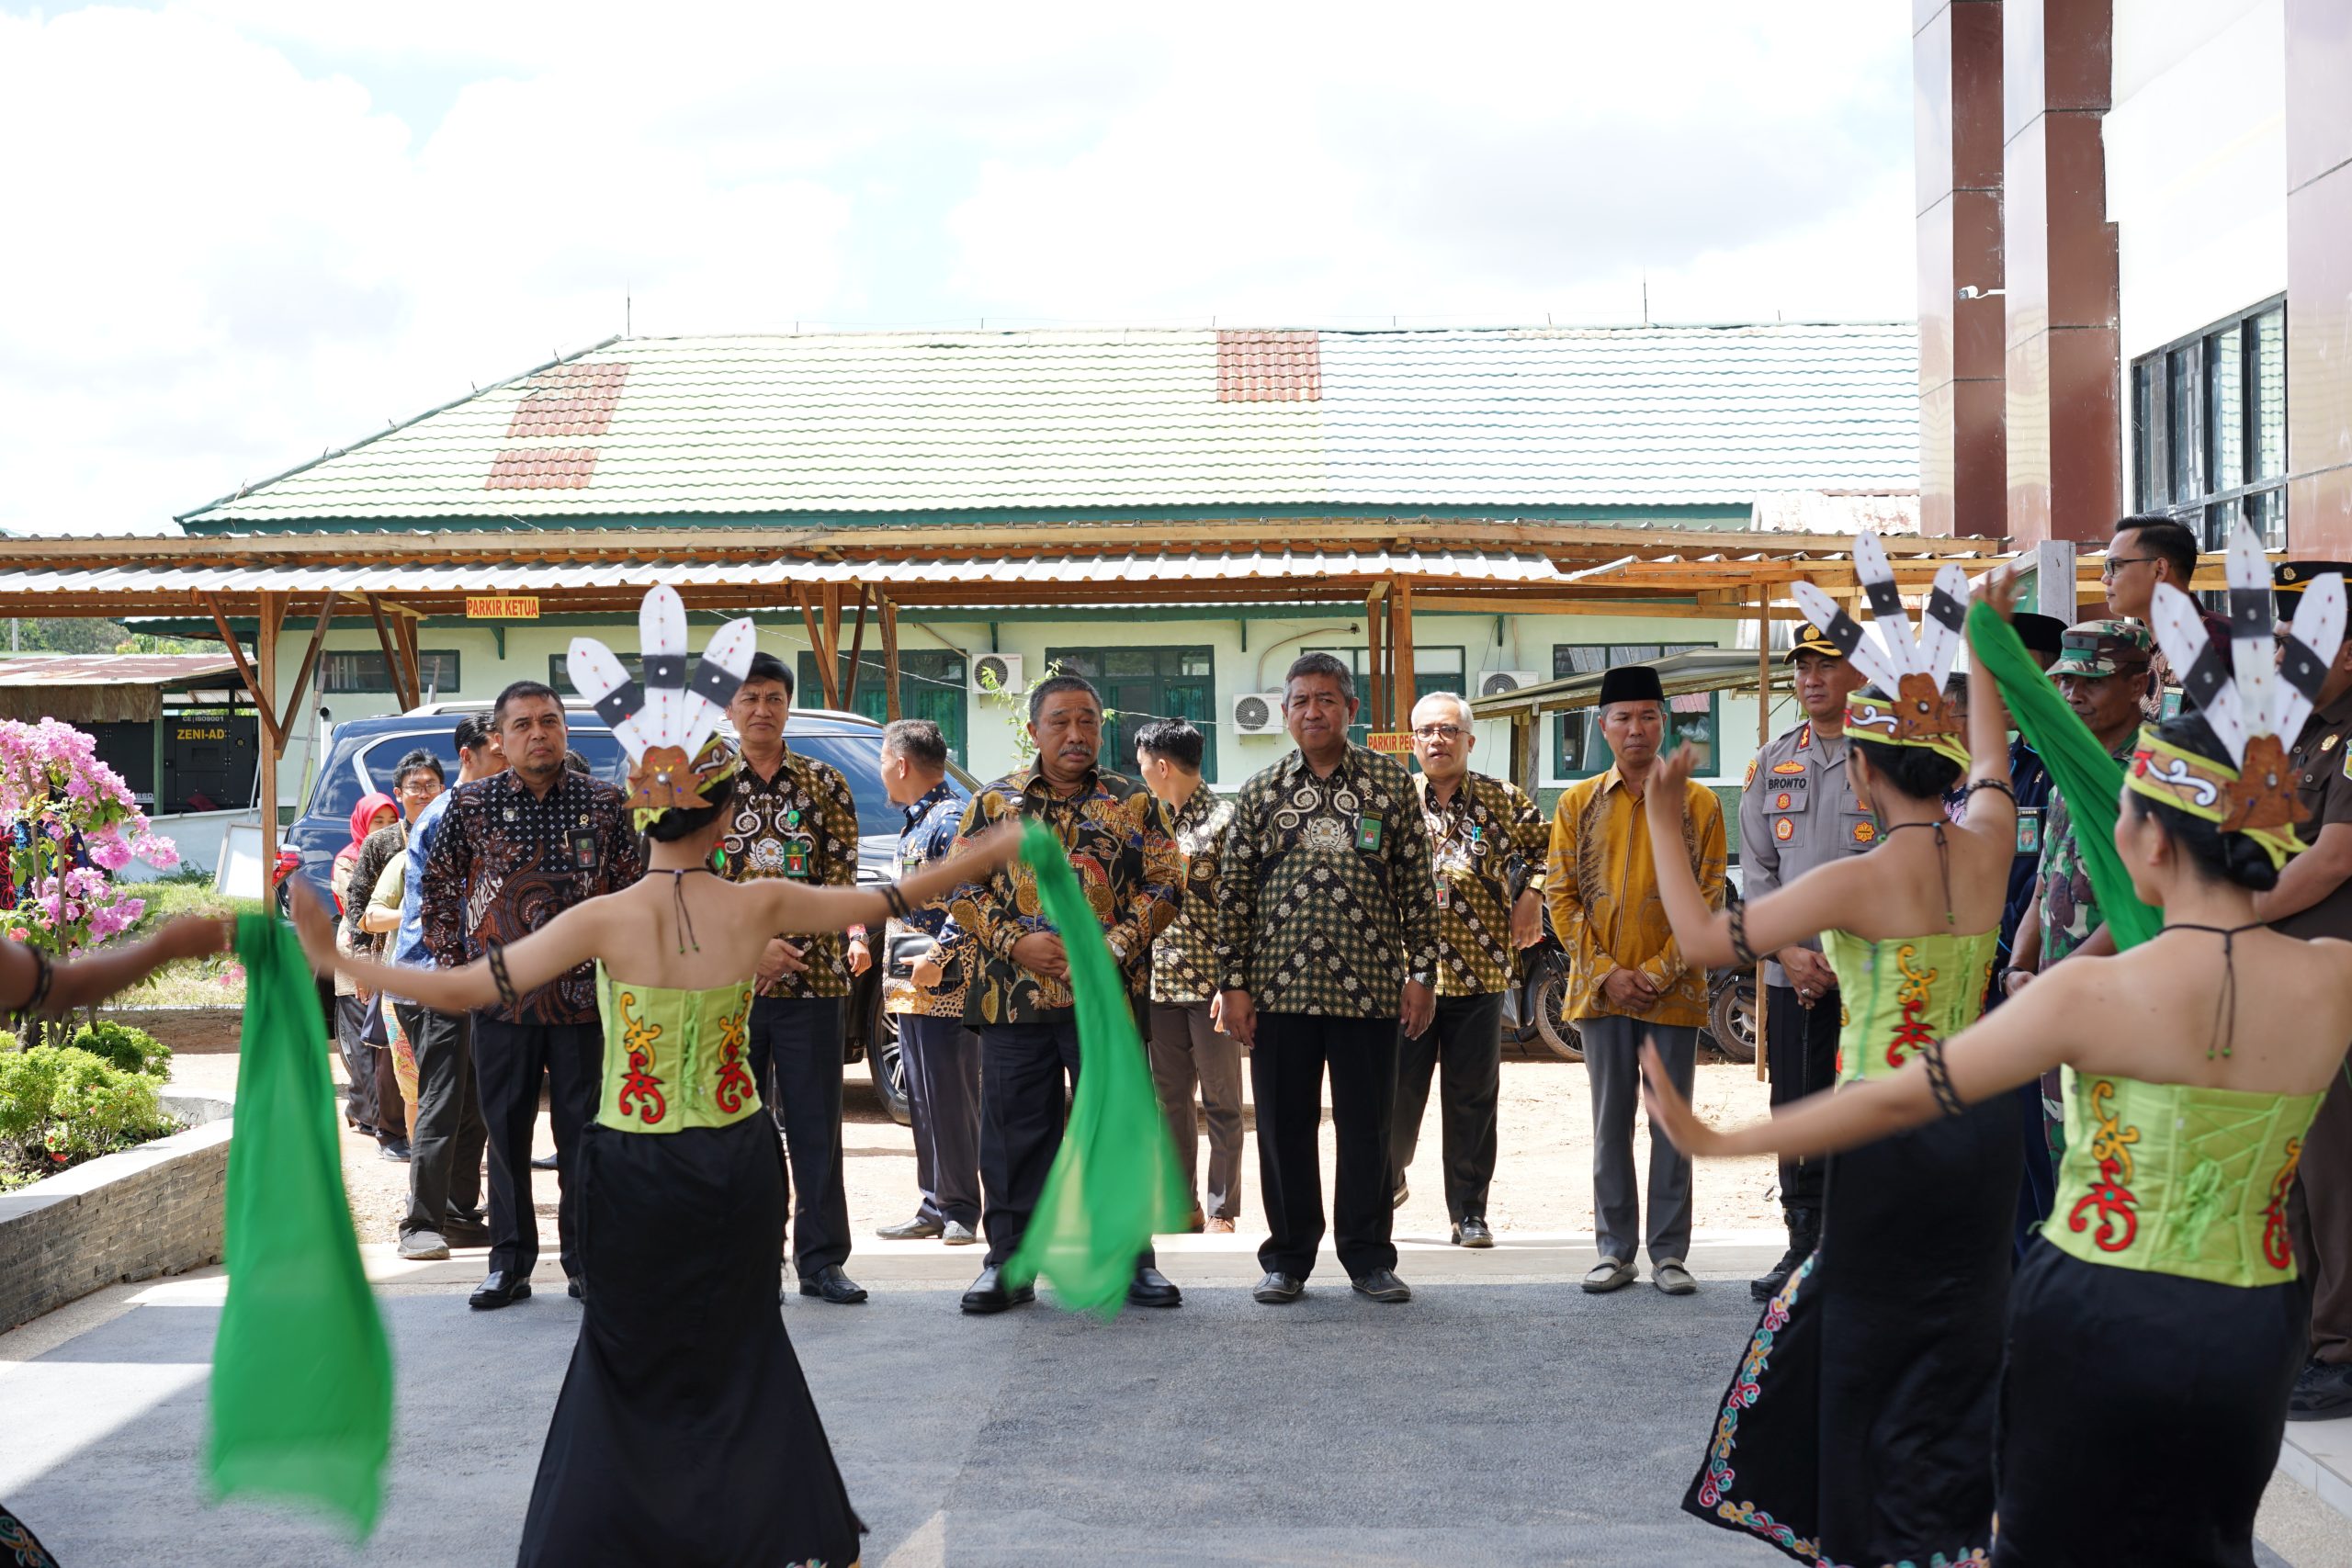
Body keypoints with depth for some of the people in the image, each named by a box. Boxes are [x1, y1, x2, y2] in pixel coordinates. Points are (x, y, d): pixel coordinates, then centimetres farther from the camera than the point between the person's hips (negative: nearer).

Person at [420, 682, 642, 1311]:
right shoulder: (471, 804, 3)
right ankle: (509, 1264, 17)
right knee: (506, 1133, 7)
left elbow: (633, 888, 7)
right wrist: (453, 965, 6)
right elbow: (438, 888, 11)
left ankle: (585, 1261, 14)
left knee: (583, 1133, 3)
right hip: (500, 997, 1)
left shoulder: (603, 802, 3)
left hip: (583, 997, 0)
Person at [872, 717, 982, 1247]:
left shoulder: (951, 819, -13)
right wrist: (871, 939, 25)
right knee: (923, 1101, 12)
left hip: (944, 986, -10)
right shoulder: (917, 820, 18)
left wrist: (938, 958, -24)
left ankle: (959, 1210, 1)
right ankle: (935, 1208, 17)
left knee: (950, 1099, -5)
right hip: (914, 987, 10)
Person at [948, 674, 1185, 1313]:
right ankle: (1010, 1262, 16)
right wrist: (1016, 943, -9)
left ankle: (1133, 1259, 14)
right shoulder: (993, 802, 8)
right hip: (1012, 997, 1)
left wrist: (1116, 946, -10)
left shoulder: (1135, 802, 7)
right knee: (1015, 1134, 6)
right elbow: (962, 890, 6)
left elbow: (1164, 887, 4)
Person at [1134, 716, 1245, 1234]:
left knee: (1220, 1101, 1)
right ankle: (1184, 1203, 18)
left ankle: (1221, 1211, 6)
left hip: (1208, 983, -7)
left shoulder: (1222, 819, -7)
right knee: (1172, 1099, 10)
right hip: (1162, 983, 7)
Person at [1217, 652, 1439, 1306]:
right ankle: (1288, 1259, 17)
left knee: (1367, 1126, 5)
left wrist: (1422, 974, 0)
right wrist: (1233, 983, 2)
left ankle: (1369, 1258, 17)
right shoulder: (1260, 792, 7)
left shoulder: (1391, 785, 5)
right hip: (1280, 988, 1)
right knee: (1284, 1126, 6)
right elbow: (1233, 892, 7)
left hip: (1369, 988, -1)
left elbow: (1417, 886, 6)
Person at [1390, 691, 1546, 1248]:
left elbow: (1548, 846, 15)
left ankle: (1469, 1213, 13)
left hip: (1479, 971, 0)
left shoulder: (1503, 800, 5)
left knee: (1472, 1097, 4)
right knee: (1397, 1089, 2)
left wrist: (1531, 897, 1)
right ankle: (1387, 1178, 28)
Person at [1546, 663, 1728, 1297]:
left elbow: (1708, 899, -1)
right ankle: (1615, 1251, 15)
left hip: (1674, 992, -1)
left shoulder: (1699, 804, 1)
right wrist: (1606, 974, -7)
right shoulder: (1578, 804, 5)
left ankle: (1669, 1252, 12)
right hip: (1600, 990, 1)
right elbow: (1561, 896, 2)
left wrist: (1660, 971, -11)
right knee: (1611, 1123, 7)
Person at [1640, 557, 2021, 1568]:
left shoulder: (1857, 882, -17)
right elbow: (1992, 756, 22)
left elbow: (1704, 940, -12)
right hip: (1982, 1130, 6)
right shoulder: (1988, 845, -1)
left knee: (1876, 1362, 8)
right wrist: (1978, 643, 37)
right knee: (1961, 1347, 16)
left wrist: (1663, 824, -2)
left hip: (1889, 1137, -6)